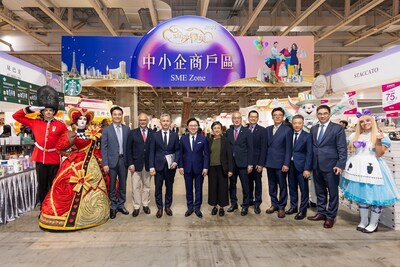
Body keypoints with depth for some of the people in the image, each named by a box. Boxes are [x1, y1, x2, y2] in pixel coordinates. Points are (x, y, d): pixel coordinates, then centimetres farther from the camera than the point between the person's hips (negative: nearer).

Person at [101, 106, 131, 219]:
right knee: (112, 185, 7)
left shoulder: (127, 129, 6)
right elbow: (103, 147, -5)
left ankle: (121, 205, 25)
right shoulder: (106, 129, -2)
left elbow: (129, 146, 7)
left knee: (122, 184, 11)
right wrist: (105, 163, -10)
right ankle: (113, 207, 20)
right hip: (112, 160, -2)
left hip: (123, 160, 3)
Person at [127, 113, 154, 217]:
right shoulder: (133, 133, 0)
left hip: (148, 164, 1)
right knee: (136, 186, 3)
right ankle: (136, 207, 14)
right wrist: (131, 163, -8)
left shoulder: (152, 133, 2)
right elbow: (129, 149, -1)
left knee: (147, 186, 12)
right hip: (136, 164, -1)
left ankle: (145, 205, 25)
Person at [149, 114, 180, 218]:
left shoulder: (175, 135, 2)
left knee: (169, 187, 12)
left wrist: (175, 161, -11)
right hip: (158, 165, -1)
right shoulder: (155, 135, -1)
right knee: (158, 188, 7)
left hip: (170, 165, 1)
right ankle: (159, 208, 22)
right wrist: (151, 166, -8)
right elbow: (152, 152, -2)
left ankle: (168, 206, 28)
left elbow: (177, 150, 4)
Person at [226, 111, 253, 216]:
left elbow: (250, 148, -5)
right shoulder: (228, 132, 8)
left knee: (245, 185, 5)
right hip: (231, 163, 3)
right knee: (232, 184, 12)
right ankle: (233, 203, 28)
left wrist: (250, 164, -9)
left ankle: (245, 206, 19)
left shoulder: (247, 132, -3)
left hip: (243, 163, -3)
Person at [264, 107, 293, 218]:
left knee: (282, 186, 6)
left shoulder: (287, 130, -5)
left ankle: (281, 207, 19)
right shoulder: (268, 129, 10)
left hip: (280, 163, -5)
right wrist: (263, 161, 6)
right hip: (269, 162, 5)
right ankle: (274, 204, 28)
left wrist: (286, 164, -14)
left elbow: (288, 149, -9)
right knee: (272, 185, 14)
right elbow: (266, 146, 10)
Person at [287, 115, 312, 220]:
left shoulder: (307, 136, -5)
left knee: (304, 190, 6)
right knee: (292, 188, 15)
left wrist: (307, 169, -15)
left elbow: (309, 153, -9)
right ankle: (293, 207, 30)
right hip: (291, 165, 4)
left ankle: (302, 210, 18)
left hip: (301, 166, -4)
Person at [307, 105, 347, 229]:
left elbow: (342, 149, -8)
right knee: (320, 191, 15)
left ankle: (330, 216, 17)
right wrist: (310, 164, 8)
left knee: (332, 192, 6)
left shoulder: (338, 128, -4)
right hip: (316, 166, 5)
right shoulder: (313, 129, 11)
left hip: (330, 166, -5)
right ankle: (321, 213, 27)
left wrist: (340, 165, -16)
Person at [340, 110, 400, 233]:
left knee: (374, 195, -1)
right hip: (358, 168, 5)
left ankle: (373, 223, 15)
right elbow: (348, 150, 20)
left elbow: (380, 154, -11)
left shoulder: (379, 135, -3)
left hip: (372, 169, -5)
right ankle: (363, 221, 26)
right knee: (361, 195, 12)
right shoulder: (355, 136, 10)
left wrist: (379, 141, -21)